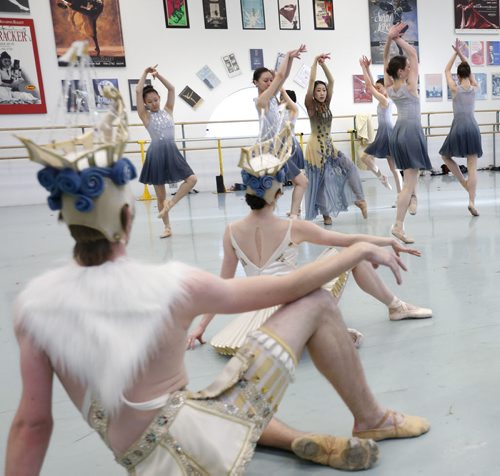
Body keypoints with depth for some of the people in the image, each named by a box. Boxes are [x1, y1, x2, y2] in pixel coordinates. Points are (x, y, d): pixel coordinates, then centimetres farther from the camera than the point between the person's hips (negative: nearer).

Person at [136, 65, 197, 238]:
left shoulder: (168, 111, 12)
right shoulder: (145, 115, 3)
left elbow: (172, 88, 6)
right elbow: (138, 91, -4)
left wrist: (158, 75, 7)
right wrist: (145, 74, 6)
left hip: (171, 151, 3)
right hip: (156, 153, -3)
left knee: (192, 179, -9)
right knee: (160, 195, 4)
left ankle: (170, 203, 4)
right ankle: (167, 227, 16)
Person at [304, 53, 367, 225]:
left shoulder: (326, 104, 8)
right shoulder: (311, 106, -7)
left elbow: (331, 81, 1)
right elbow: (311, 82, -17)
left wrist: (323, 64, -5)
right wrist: (315, 63, -15)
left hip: (329, 145, 6)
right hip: (316, 147, -6)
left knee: (349, 167, -3)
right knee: (321, 179, 1)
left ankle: (360, 199, -1)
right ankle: (326, 213, 12)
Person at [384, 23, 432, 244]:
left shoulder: (389, 88, 8)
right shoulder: (410, 86, -8)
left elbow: (386, 61, 17)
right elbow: (413, 53, -3)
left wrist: (389, 40, 7)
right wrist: (398, 38, -2)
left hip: (398, 132, 8)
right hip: (411, 132, -8)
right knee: (408, 183, -6)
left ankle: (413, 197, 29)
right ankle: (398, 226, -8)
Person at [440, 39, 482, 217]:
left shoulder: (455, 88, -2)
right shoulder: (475, 88, 6)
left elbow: (447, 70, 13)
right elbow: (469, 70, 21)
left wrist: (455, 53, 18)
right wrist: (460, 53, 15)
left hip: (458, 127, -3)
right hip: (473, 128, 3)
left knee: (446, 156, 23)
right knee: (472, 167, 0)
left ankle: (464, 182, 12)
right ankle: (472, 201, -6)